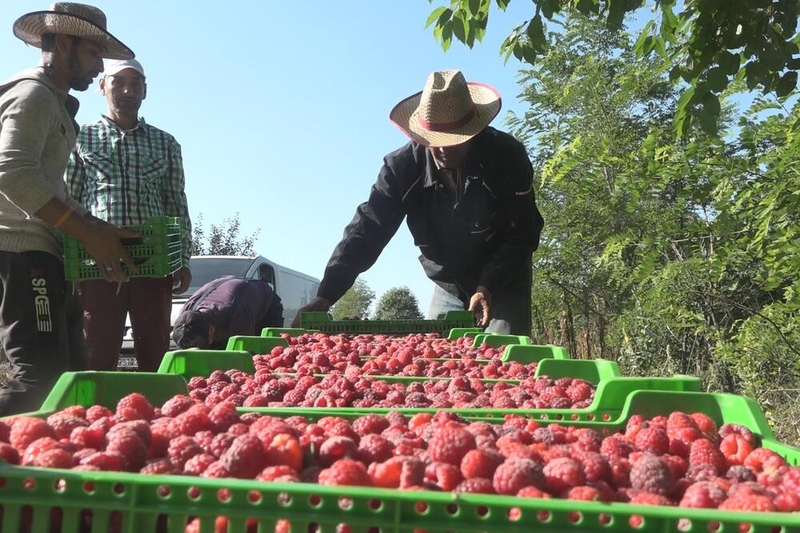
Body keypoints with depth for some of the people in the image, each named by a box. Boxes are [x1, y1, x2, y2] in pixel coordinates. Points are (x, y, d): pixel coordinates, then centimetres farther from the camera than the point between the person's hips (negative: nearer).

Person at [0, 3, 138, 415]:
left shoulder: (56, 103, 25)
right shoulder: (33, 94, -6)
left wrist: (98, 232, 16)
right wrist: (89, 233, -24)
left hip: (40, 255, 10)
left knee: (70, 375, 9)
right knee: (41, 377, -17)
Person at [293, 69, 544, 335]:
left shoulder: (507, 155, -21)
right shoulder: (403, 166, -17)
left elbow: (522, 234, -16)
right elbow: (367, 229, -21)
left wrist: (488, 287, -29)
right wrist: (325, 295, -31)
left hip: (504, 288, -2)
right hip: (448, 289, 2)